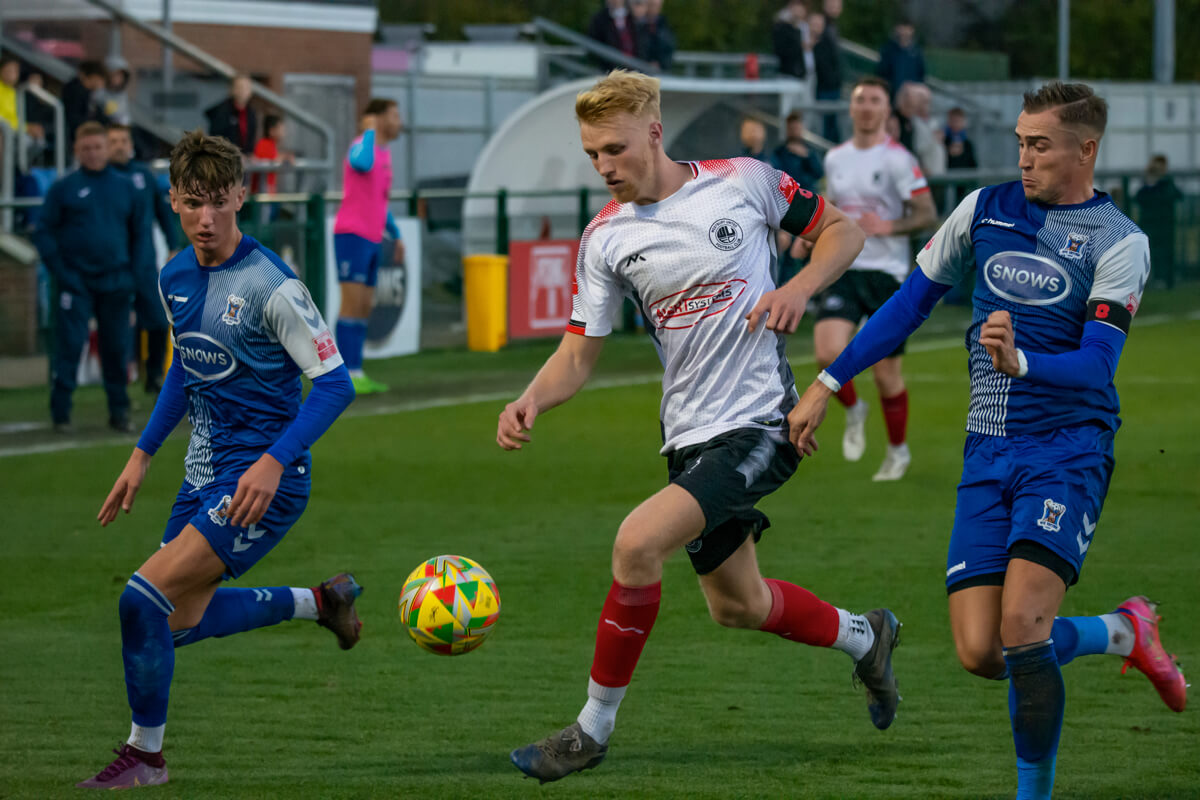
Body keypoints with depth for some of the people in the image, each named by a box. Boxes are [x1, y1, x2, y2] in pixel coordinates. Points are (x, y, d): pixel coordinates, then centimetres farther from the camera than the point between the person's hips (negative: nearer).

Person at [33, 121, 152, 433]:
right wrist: (61, 273, -9)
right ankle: (60, 413, -2)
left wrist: (135, 272, 2)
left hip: (116, 285, 3)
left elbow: (141, 232, 14)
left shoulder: (126, 188, 9)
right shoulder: (63, 188, 1)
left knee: (117, 347, 6)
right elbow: (44, 232, 1)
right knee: (69, 346, -7)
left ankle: (119, 412, 15)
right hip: (76, 283, -2)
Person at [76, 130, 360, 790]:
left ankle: (145, 755, 1)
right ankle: (320, 601, 35)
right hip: (205, 472, 8)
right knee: (180, 622, 15)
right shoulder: (175, 277, 4)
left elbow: (334, 383, -17)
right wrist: (142, 455, 18)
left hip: (263, 480, -8)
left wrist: (275, 462, -26)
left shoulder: (270, 285, -19)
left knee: (144, 599, -16)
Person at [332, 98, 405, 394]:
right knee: (353, 303, -11)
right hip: (352, 235, -9)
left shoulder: (384, 153, 18)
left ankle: (356, 373, 10)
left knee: (365, 308, 8)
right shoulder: (361, 146, -10)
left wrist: (396, 235, 25)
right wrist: (370, 132, -21)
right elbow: (362, 163, -37)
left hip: (372, 239, 9)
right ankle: (347, 374, -12)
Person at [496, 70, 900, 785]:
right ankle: (865, 638, 47)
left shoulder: (744, 182, -9)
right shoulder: (606, 238, 1)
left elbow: (842, 230, 5)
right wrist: (531, 402, -17)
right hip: (691, 436, 6)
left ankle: (594, 728, -9)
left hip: (762, 423, -6)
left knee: (637, 543, -23)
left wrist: (800, 287, -15)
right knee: (737, 605, 17)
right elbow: (579, 353, 3)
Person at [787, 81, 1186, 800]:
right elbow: (912, 302, 18)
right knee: (981, 652, -5)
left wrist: (1021, 361, -34)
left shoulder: (1119, 243, -5)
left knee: (1021, 627, -23)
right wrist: (827, 384, 14)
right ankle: (1125, 633, 22)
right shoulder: (984, 210, 9)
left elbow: (1096, 366, -15)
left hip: (1068, 449, -5)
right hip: (989, 452, 5)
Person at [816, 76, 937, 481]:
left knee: (887, 373, 2)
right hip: (842, 269, 3)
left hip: (886, 273, -3)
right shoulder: (834, 159, 10)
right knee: (829, 352, -20)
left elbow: (927, 214, -8)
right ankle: (853, 410, 12)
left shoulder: (897, 160, -7)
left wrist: (888, 227, -24)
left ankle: (898, 450, 25)